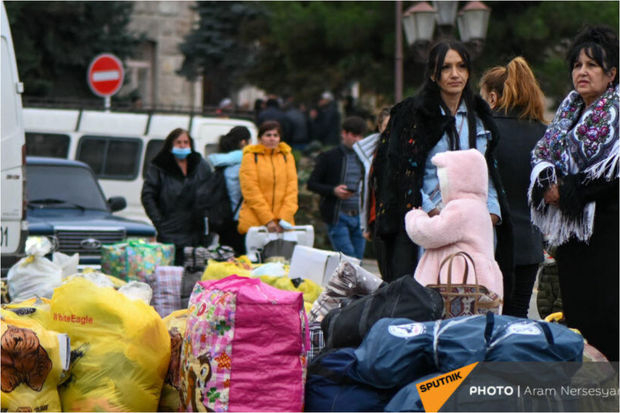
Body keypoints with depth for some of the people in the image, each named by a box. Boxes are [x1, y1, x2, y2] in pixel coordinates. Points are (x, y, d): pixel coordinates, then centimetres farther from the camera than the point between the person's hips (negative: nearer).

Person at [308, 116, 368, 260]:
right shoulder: (329, 157, 1)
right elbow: (311, 183, 0)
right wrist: (333, 190, -14)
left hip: (359, 216, 5)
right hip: (337, 217, -5)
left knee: (358, 258, 4)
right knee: (348, 259, -13)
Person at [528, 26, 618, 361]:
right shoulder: (569, 109, 16)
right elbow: (541, 154, 16)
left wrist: (566, 191, -14)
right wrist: (547, 182, -6)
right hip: (570, 229, 7)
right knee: (574, 308, 8)